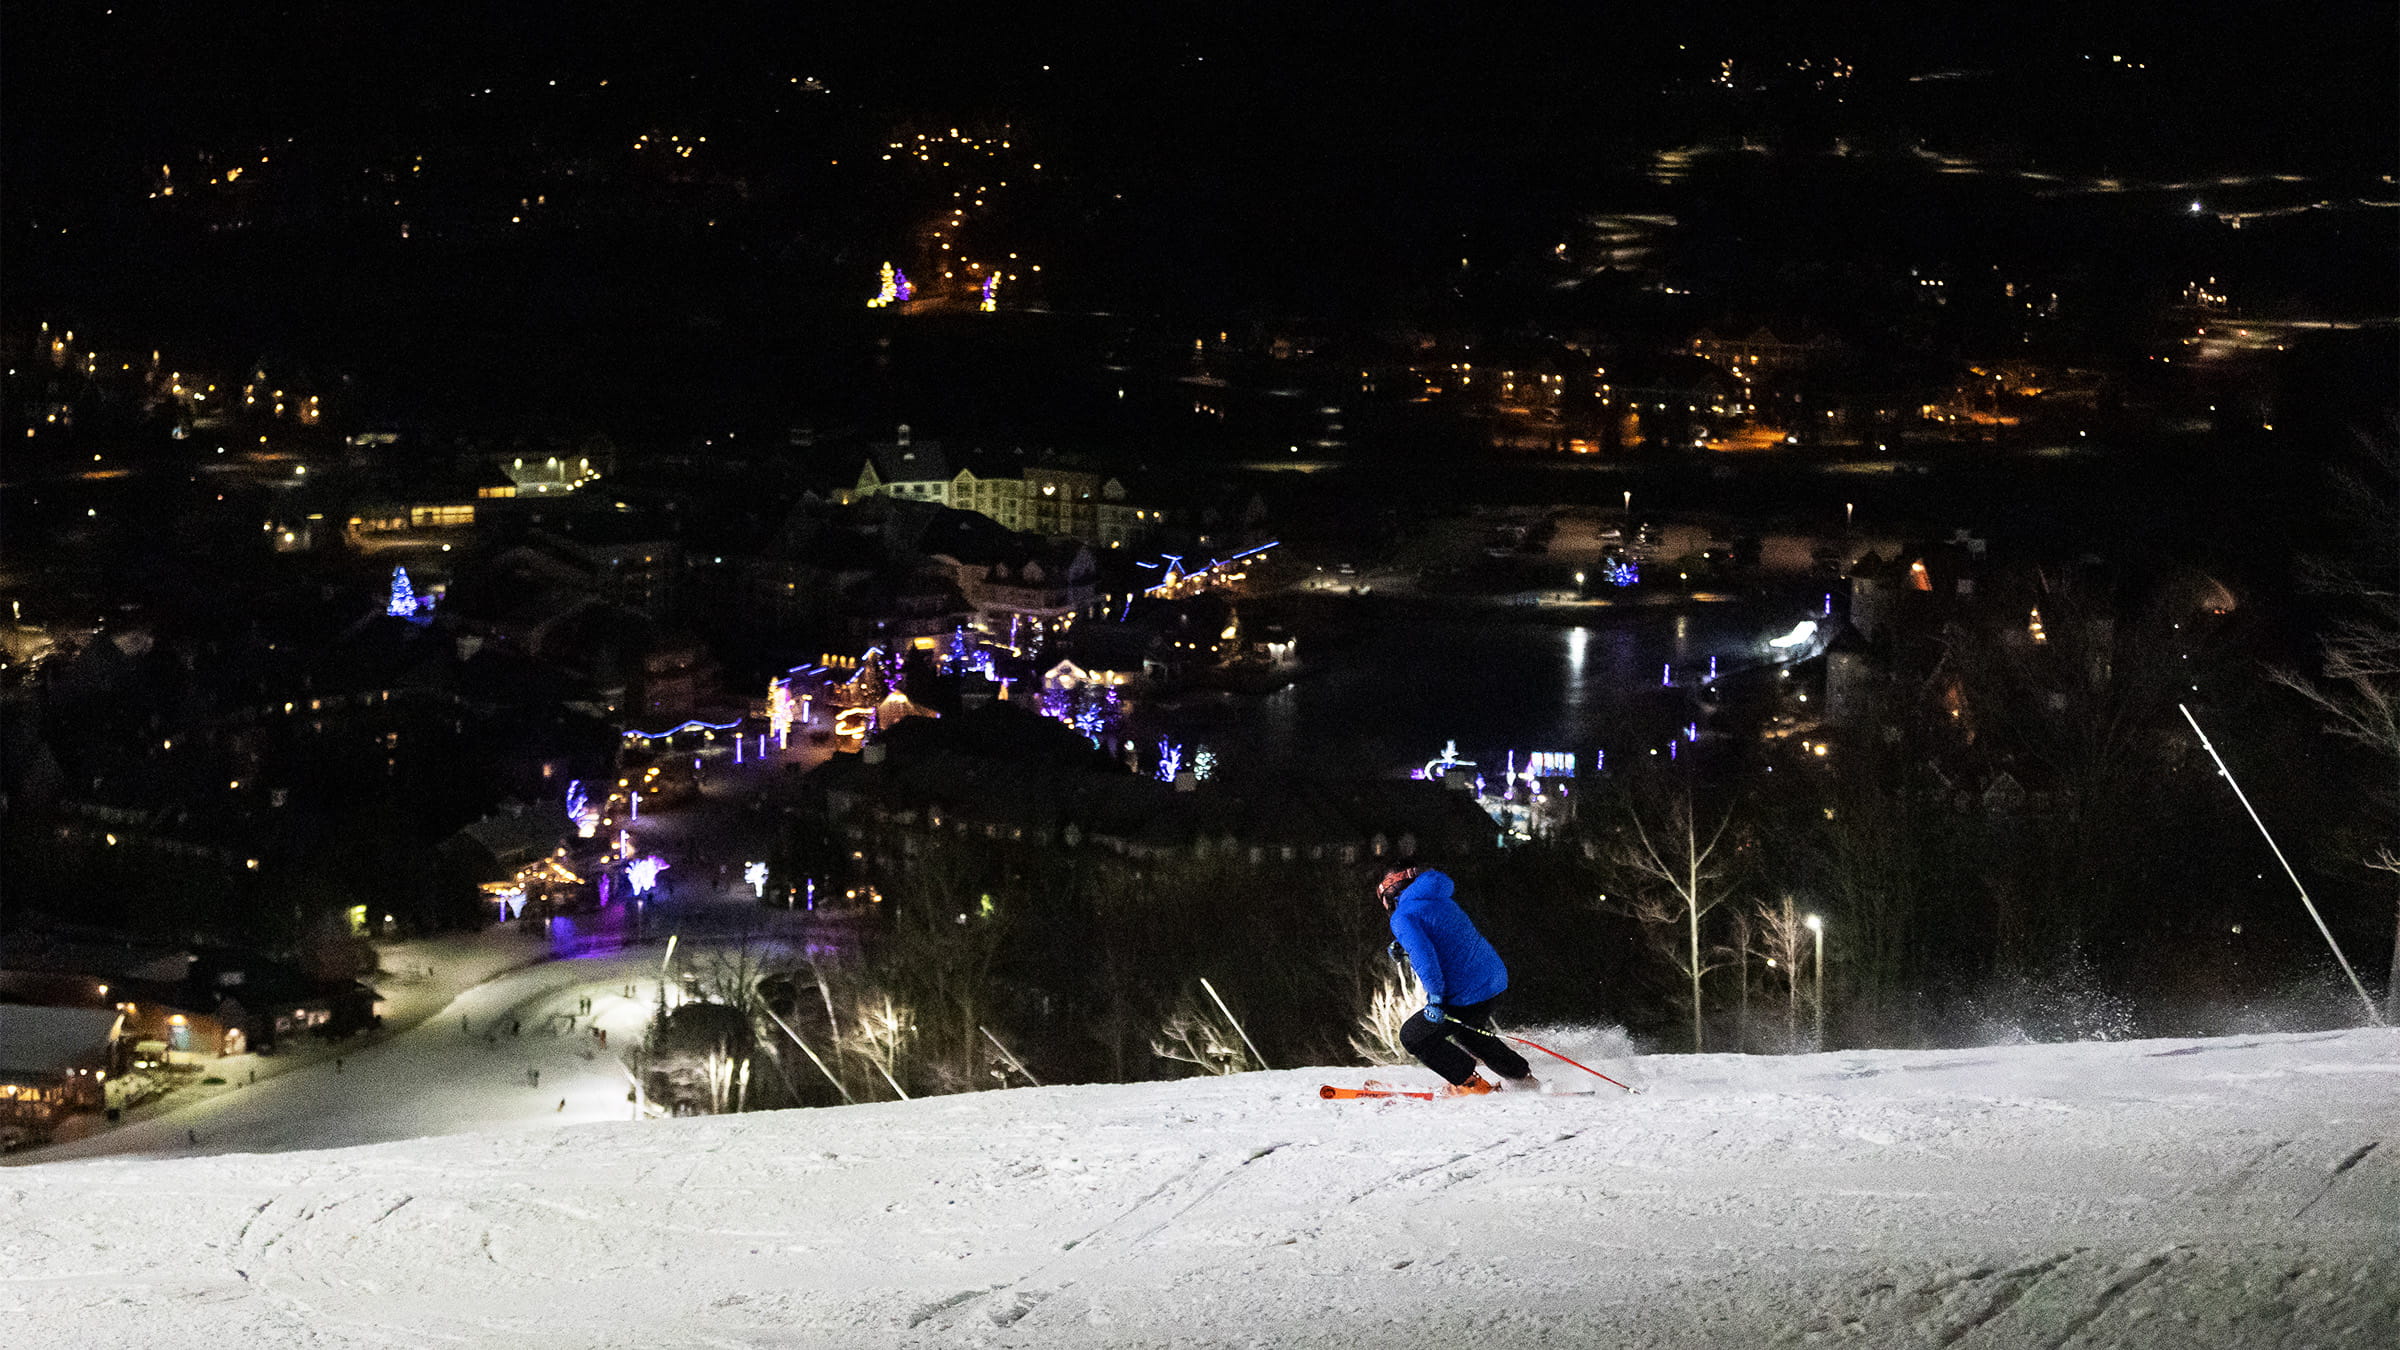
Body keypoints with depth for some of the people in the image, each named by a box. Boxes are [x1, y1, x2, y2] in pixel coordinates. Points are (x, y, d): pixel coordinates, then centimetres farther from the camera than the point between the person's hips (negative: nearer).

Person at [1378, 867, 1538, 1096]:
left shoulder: (1402, 917, -9)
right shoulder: (1440, 900, 18)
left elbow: (1423, 955, -25)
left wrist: (1435, 997, -28)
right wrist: (1403, 945, 30)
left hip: (1466, 995, -9)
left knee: (1413, 1036, 4)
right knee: (1467, 1032, 34)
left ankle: (1471, 1084, 5)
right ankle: (1522, 1077, 37)